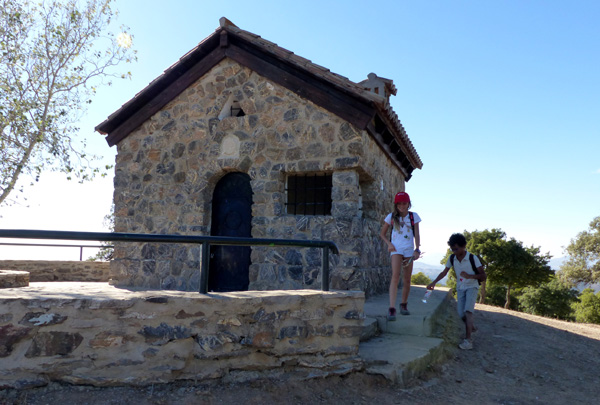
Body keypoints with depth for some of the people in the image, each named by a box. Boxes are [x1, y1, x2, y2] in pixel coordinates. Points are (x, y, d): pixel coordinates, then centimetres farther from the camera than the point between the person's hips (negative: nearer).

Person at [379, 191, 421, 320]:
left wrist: (417, 249, -9)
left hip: (409, 250, 2)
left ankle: (404, 304, 29)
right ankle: (392, 308, -24)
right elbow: (382, 233, 11)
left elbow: (417, 235, 3)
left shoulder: (414, 216, 5)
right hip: (396, 249, -2)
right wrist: (389, 243, -6)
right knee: (395, 276, -18)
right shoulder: (391, 217, 3)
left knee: (407, 280, 8)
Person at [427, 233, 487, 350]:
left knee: (468, 311, -22)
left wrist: (469, 276, -29)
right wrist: (434, 282, -7)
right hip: (460, 288, 4)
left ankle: (468, 340, -22)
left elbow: (484, 276, -13)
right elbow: (444, 272, 5)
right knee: (461, 314, -2)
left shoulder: (473, 258, -18)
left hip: (472, 287, -4)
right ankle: (470, 327, 31)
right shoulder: (452, 259, -7)